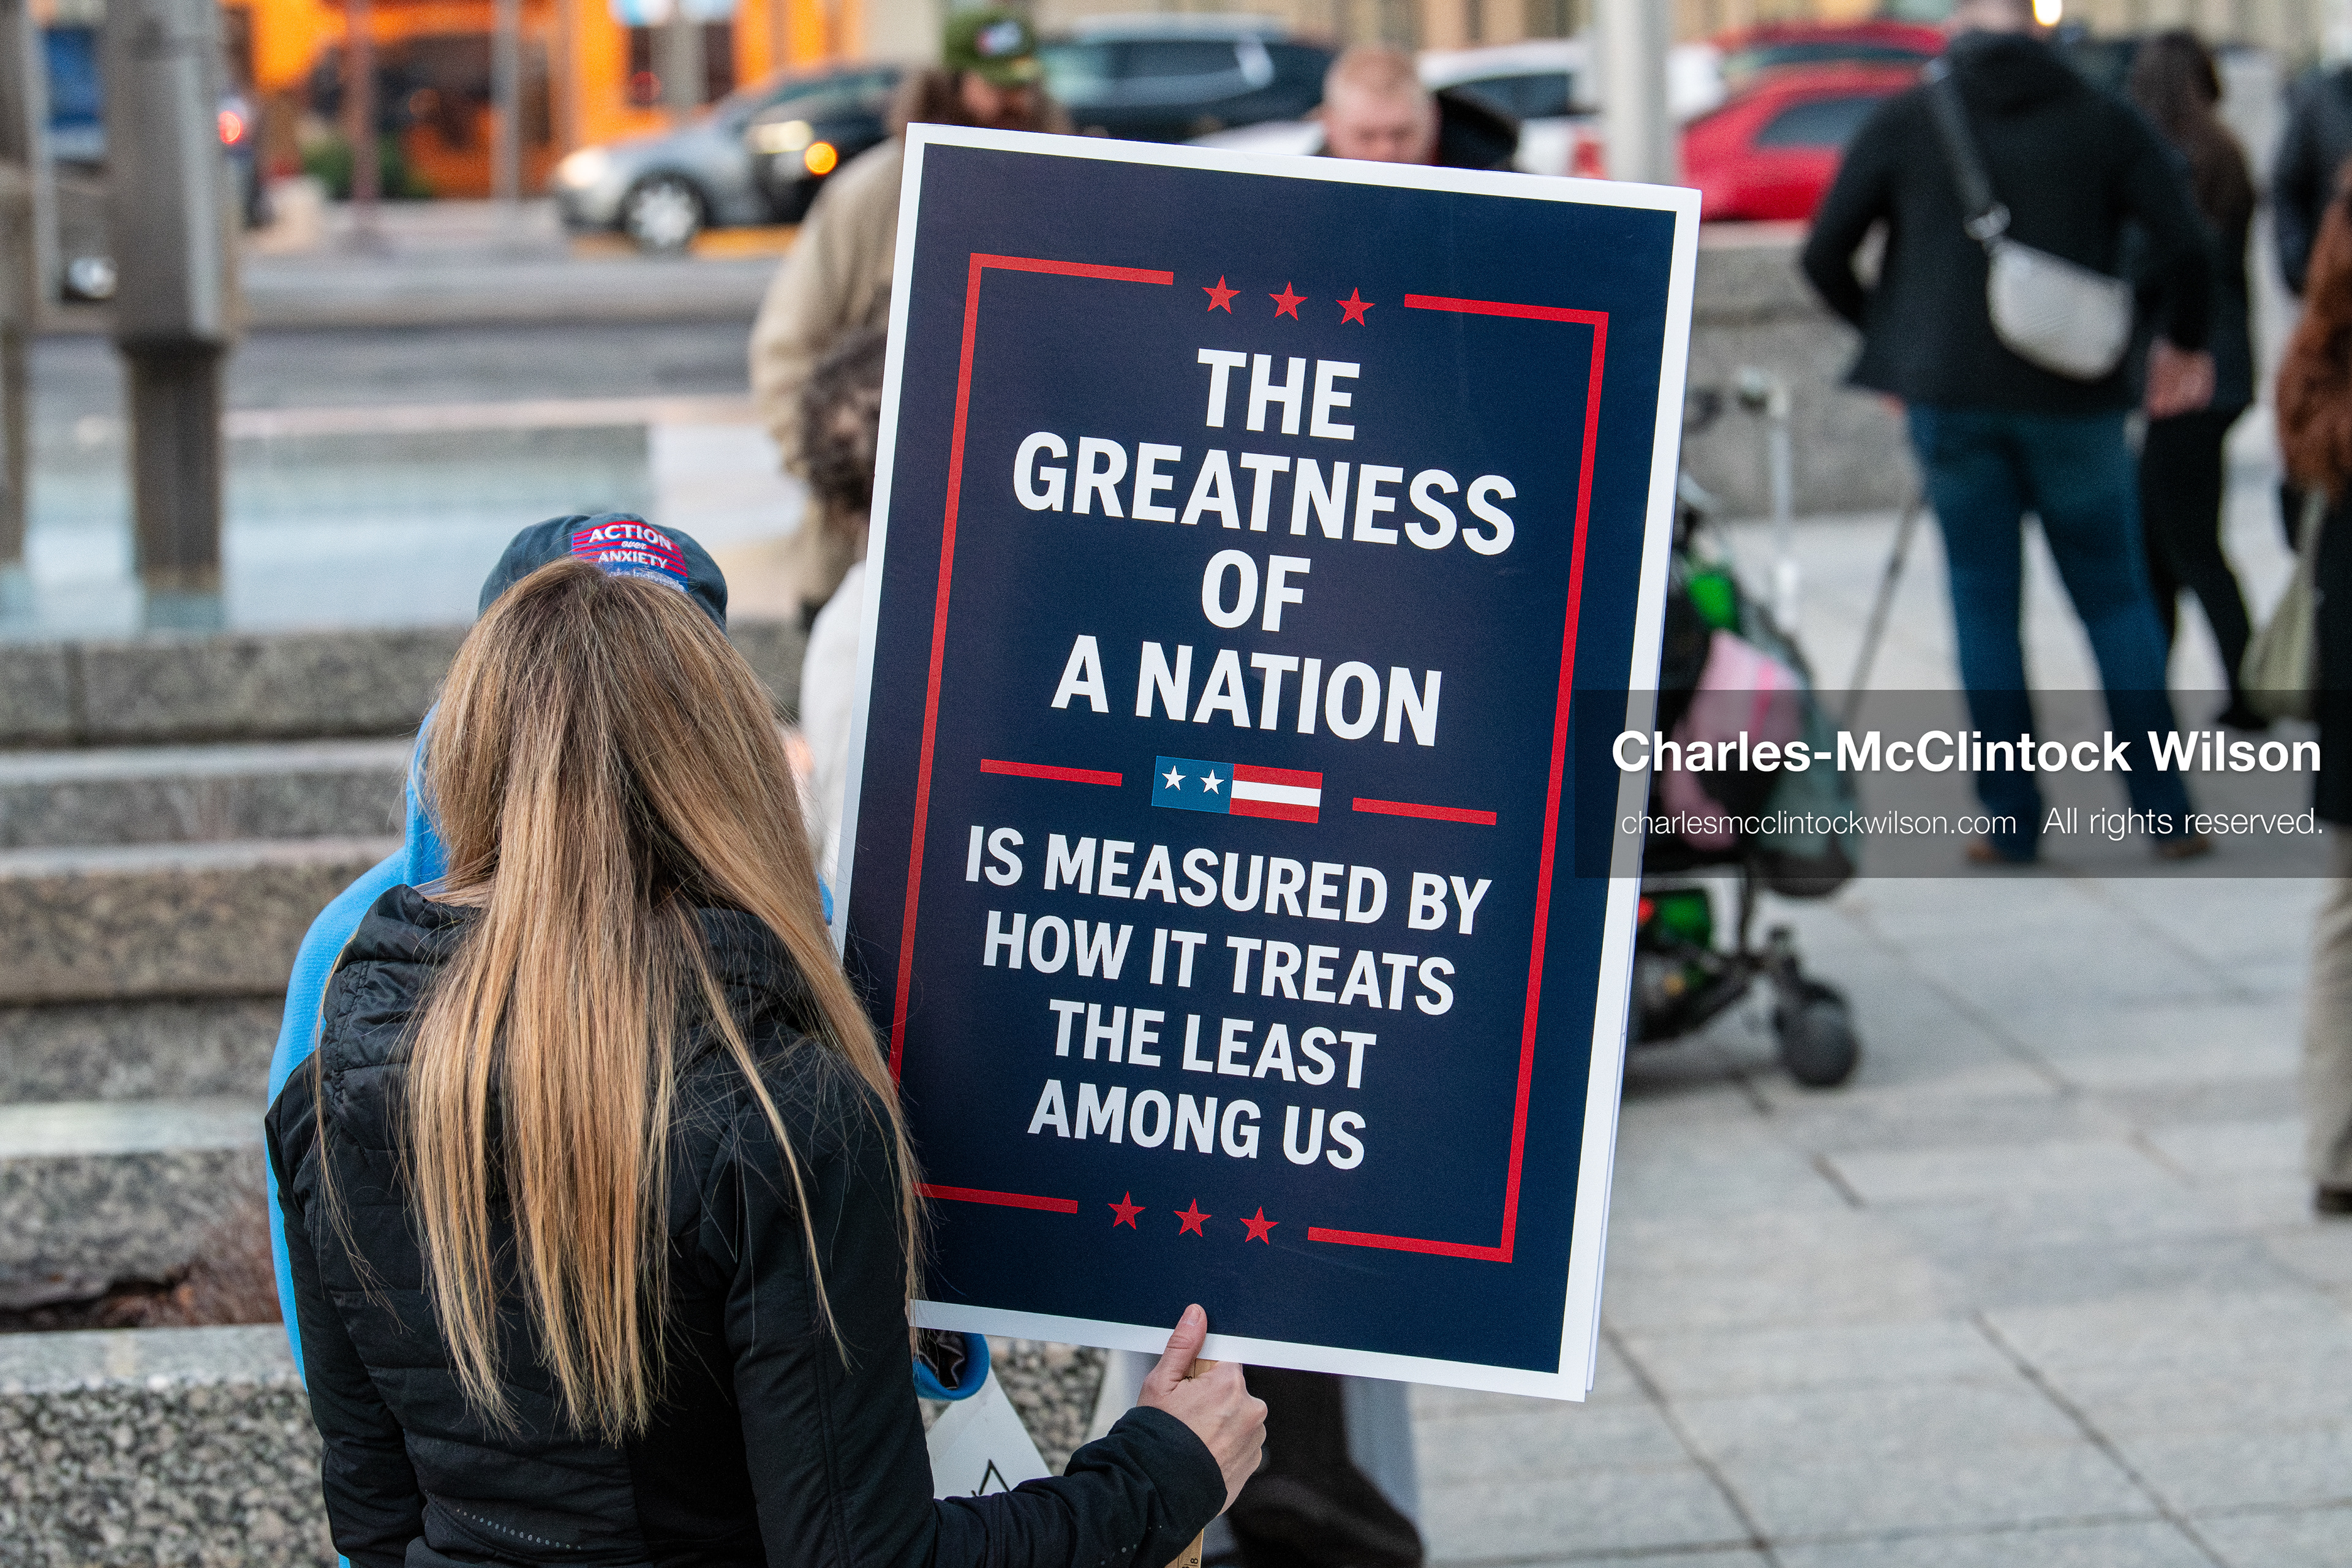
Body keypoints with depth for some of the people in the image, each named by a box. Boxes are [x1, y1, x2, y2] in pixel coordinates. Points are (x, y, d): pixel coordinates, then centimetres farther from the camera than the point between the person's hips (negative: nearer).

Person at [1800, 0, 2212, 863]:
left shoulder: (1905, 120, 2)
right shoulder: (2106, 121, 2)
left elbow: (1824, 256, 2)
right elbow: (2183, 247, -5)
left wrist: (1888, 331, 20)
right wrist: (2182, 341, 14)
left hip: (1951, 393, 0)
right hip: (2074, 395, 0)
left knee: (1984, 604, 7)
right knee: (2116, 597, 10)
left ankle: (2011, 822, 6)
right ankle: (2166, 815, 8)